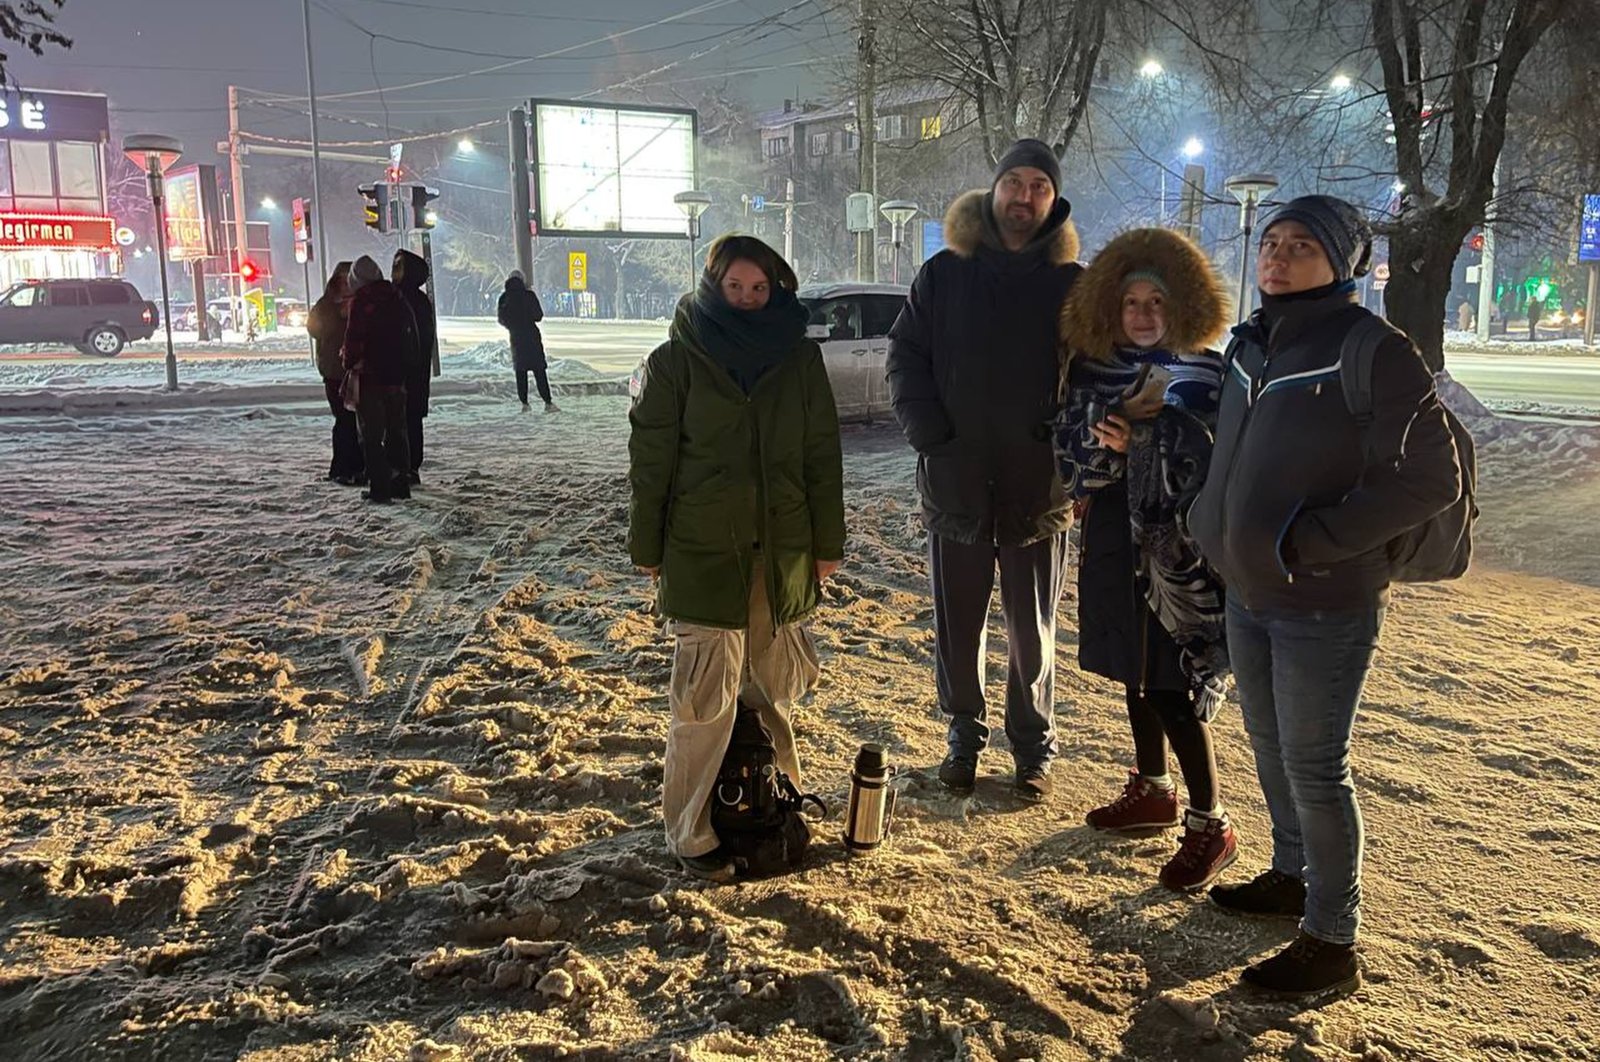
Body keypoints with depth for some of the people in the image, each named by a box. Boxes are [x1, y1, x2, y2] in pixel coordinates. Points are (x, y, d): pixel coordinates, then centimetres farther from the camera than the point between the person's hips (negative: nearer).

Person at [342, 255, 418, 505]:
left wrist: (351, 367, -3)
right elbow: (413, 339, 13)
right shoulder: (397, 299, 8)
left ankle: (379, 488, -2)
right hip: (397, 376, 6)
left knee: (371, 435, 0)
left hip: (370, 377, -6)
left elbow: (353, 338, -15)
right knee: (397, 431, 15)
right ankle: (400, 483, 17)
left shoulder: (360, 300, -10)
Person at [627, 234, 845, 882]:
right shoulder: (678, 360, -1)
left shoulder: (799, 357, 7)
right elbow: (651, 458, 0)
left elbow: (822, 455, 8)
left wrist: (827, 542, 7)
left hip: (782, 548, 3)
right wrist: (647, 546, 0)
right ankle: (690, 834, 9)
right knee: (706, 693, -2)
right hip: (702, 549, -3)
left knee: (770, 680, 12)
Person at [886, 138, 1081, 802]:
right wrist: (929, 436, -8)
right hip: (955, 484, 1)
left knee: (1032, 629, 10)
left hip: (1039, 487, -1)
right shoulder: (944, 274, 4)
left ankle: (1034, 746, 26)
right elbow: (905, 358, 5)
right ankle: (963, 735, 28)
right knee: (956, 623, 10)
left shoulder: (1072, 285, 3)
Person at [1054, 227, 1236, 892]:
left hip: (1175, 550, -6)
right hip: (1115, 539, 6)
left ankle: (1210, 826, 5)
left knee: (1170, 688, -7)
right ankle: (1152, 791, 34)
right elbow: (1078, 447, 3)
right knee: (1133, 671, 17)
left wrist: (1138, 441, -23)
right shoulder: (1095, 368, 7)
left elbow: (1204, 467, -14)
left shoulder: (1202, 375, -7)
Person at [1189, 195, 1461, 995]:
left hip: (1324, 606, -7)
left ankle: (1331, 941, 16)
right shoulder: (1251, 343, 7)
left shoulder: (1375, 353, -16)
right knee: (1270, 748, 20)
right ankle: (1292, 876, 41)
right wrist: (1212, 525, 8)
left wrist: (1305, 542, -20)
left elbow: (1430, 481, -17)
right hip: (1248, 594, 7)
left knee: (1314, 767, 1)